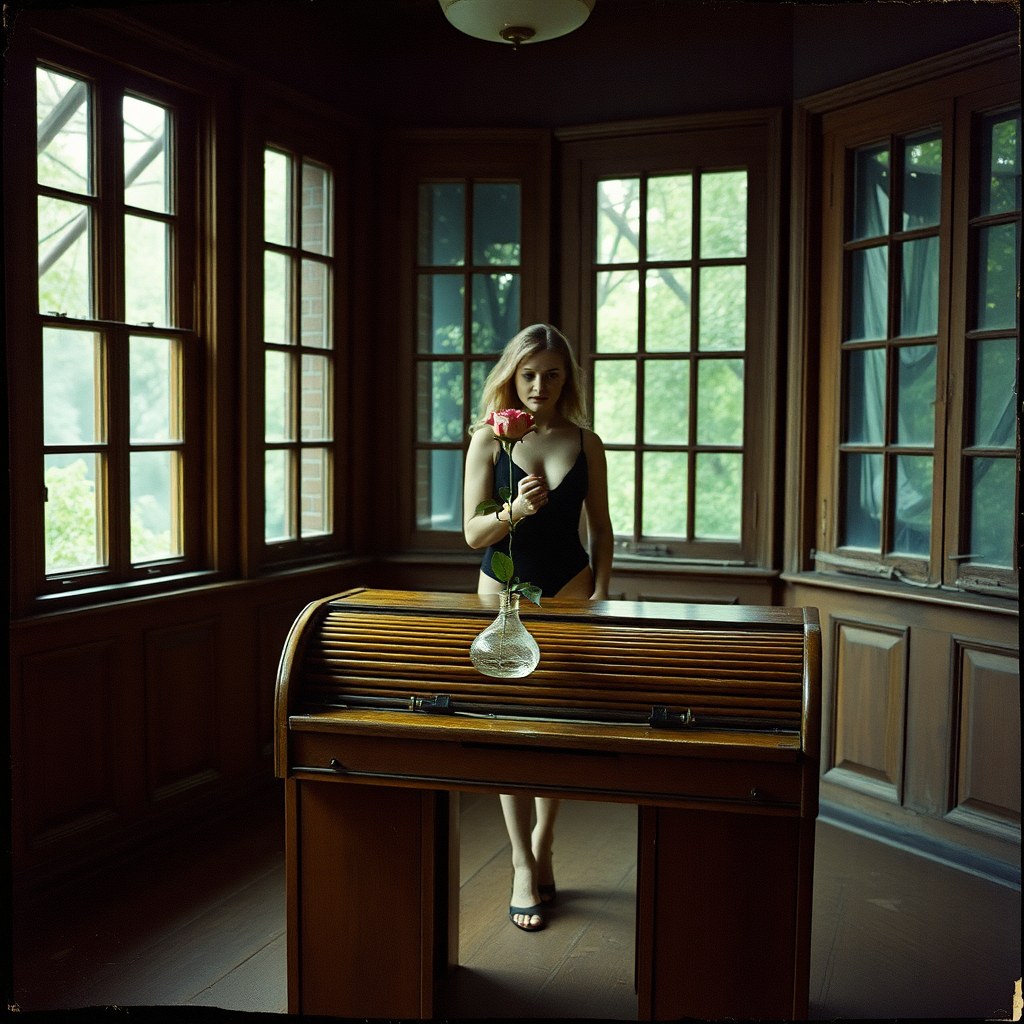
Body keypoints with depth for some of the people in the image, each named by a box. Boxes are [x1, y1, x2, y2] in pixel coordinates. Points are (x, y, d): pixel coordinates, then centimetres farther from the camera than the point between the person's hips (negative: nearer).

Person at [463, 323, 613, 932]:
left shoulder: (586, 444, 2)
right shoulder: (489, 440, -3)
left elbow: (601, 528, 8)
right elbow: (473, 534, -6)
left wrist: (600, 593, -1)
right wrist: (515, 509, -25)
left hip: (569, 589, 1)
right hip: (503, 591, -1)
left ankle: (541, 848, 21)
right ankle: (524, 867, 9)